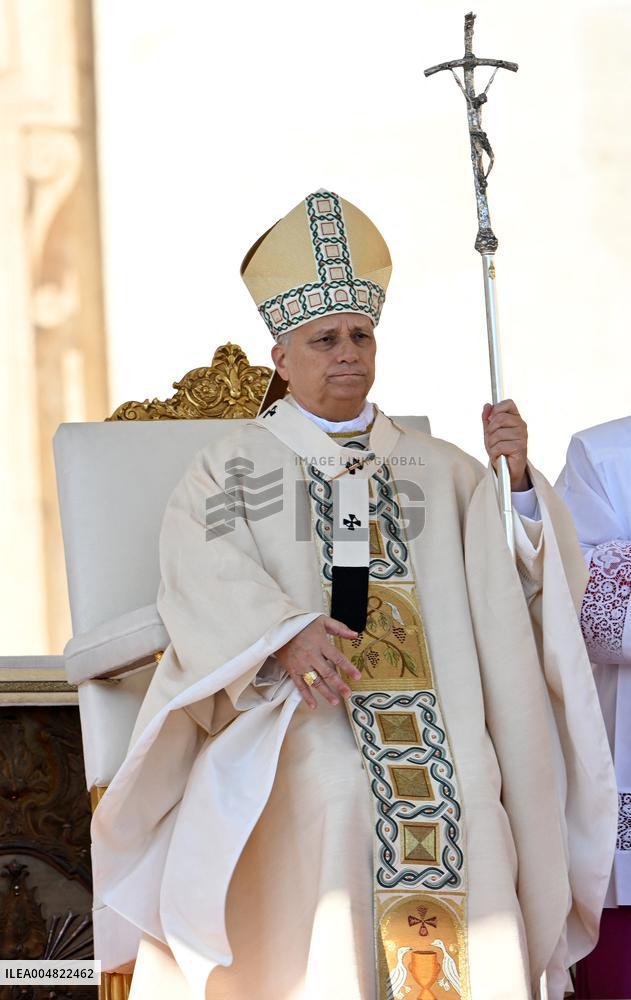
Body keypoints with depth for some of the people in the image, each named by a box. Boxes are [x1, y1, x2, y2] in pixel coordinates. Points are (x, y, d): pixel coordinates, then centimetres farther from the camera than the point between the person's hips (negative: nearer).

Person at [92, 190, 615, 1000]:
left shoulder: (436, 468, 17)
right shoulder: (236, 464, 10)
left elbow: (527, 570, 9)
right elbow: (204, 576, -8)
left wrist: (518, 480, -10)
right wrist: (285, 633, -25)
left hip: (435, 742, 3)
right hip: (304, 743, -3)